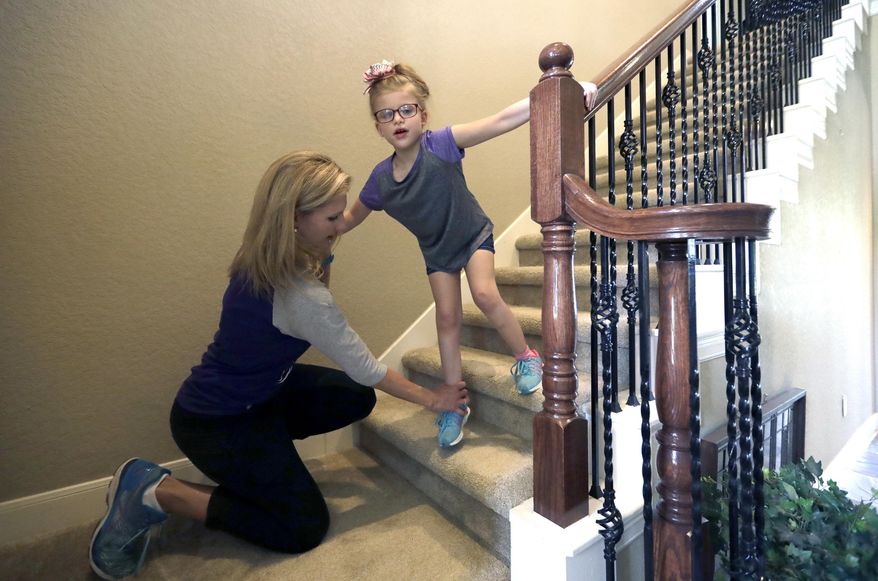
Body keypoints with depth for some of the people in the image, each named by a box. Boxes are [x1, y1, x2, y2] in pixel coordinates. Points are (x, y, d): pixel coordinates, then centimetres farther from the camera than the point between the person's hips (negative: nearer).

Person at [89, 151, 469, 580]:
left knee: (358, 399, 6)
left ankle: (257, 458, 14)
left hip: (255, 389, 9)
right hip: (214, 424, -8)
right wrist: (431, 399, -9)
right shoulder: (298, 296, -33)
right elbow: (365, 368, -23)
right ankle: (158, 493, 4)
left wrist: (322, 260, -9)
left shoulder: (263, 258, -8)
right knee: (305, 529, 1)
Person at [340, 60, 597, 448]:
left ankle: (526, 357, 7)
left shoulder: (441, 144, -25)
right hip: (436, 250, 3)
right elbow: (350, 218, 4)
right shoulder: (380, 179, -15)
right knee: (447, 318, 3)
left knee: (485, 295, -24)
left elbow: (503, 120, -34)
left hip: (474, 235, -3)